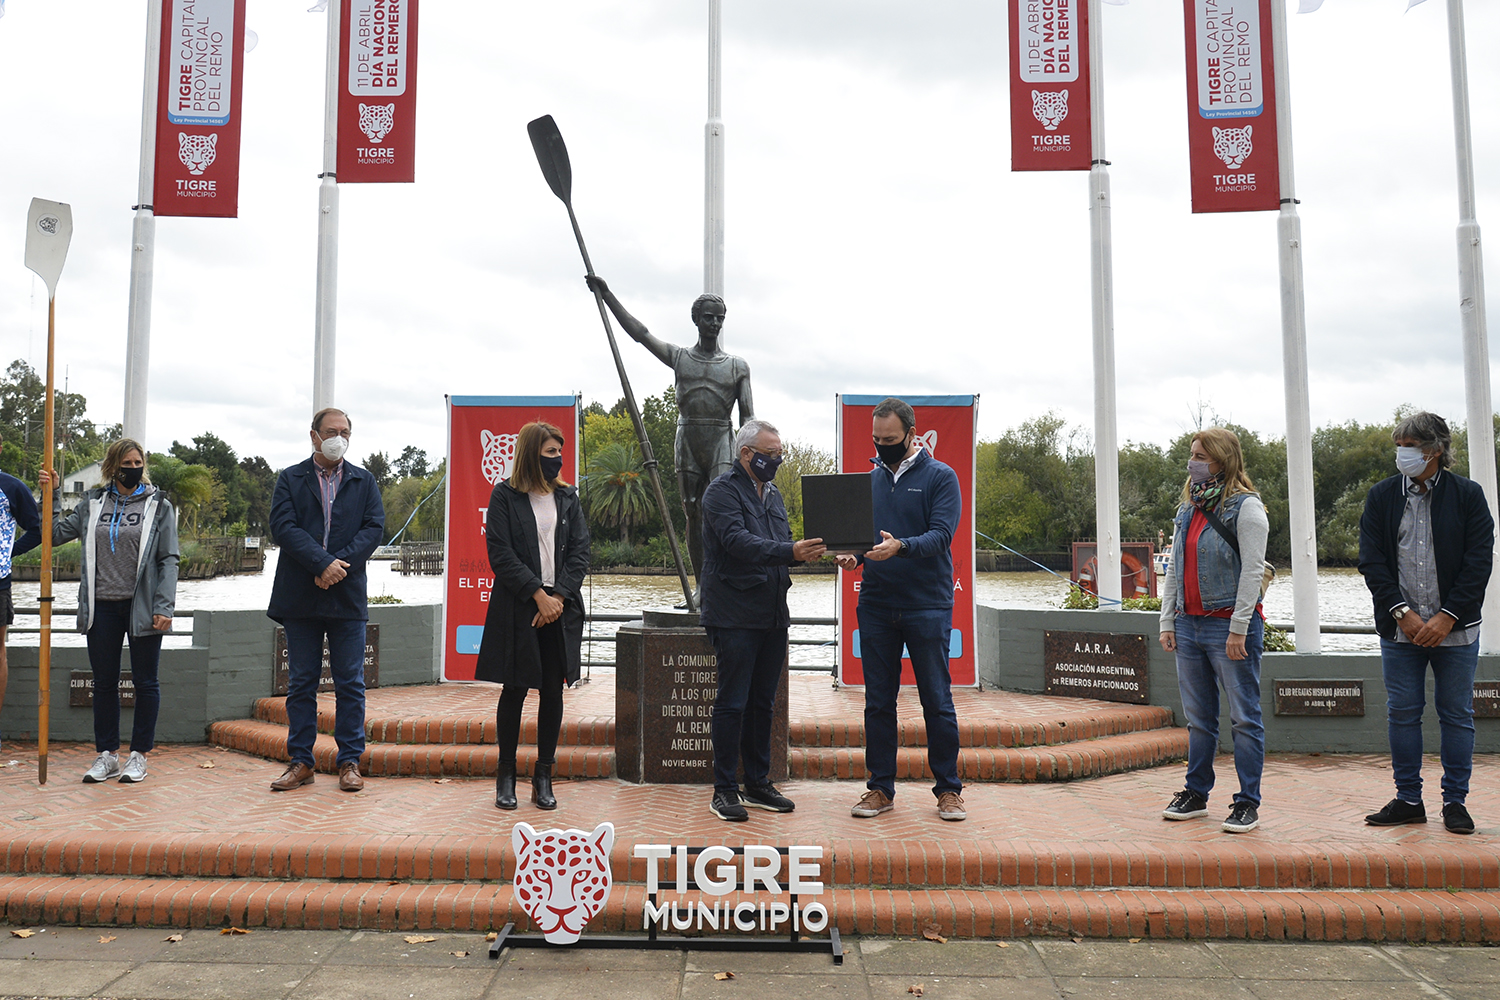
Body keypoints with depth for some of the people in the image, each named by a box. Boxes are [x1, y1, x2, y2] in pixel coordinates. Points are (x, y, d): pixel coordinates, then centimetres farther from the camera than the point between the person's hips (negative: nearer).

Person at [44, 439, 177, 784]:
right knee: (103, 682, 9)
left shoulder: (159, 506, 3)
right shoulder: (92, 503, 11)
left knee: (145, 681, 3)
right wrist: (52, 495, 6)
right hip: (102, 607, 3)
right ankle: (106, 755, 20)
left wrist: (164, 606, -10)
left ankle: (139, 755, 14)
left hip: (141, 608, -3)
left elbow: (168, 560, -1)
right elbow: (55, 533, 16)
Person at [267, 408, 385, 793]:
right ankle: (301, 762, 16)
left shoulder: (364, 481, 11)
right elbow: (282, 526, -6)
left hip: (347, 596, 0)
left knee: (350, 684, 3)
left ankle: (350, 762, 11)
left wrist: (339, 564, -15)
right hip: (300, 598, 0)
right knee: (301, 683, 7)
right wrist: (322, 563, -18)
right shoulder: (290, 479, 8)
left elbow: (374, 527, -1)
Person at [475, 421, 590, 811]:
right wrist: (538, 595, -13)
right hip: (517, 609, -3)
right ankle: (506, 775, 17)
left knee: (553, 692, 5)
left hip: (560, 608, 3)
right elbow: (501, 553, -7)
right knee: (514, 690, 3)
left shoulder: (567, 497, 11)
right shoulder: (505, 496, 0)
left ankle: (543, 777, 16)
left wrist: (559, 596, -8)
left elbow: (580, 552, 5)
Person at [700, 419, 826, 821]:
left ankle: (758, 784, 23)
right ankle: (724, 790, 6)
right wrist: (791, 552, -31)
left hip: (773, 616, 8)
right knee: (732, 702, -3)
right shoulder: (722, 491, -7)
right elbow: (738, 541, -22)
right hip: (735, 617, -8)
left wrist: (808, 551, -1)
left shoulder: (772, 494, 19)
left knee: (763, 703, 13)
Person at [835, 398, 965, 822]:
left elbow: (941, 535, -13)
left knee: (937, 701, 3)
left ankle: (948, 789, 16)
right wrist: (853, 555, -8)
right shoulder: (871, 479, 12)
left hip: (927, 605, -4)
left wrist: (901, 546, -31)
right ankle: (880, 788, 18)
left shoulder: (940, 477, -2)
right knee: (878, 702, 8)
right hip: (876, 607, 4)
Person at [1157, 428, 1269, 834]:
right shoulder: (1187, 509, 15)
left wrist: (1239, 630, -16)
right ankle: (1196, 794, 23)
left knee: (1244, 717, 1)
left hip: (1229, 623, -7)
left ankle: (1248, 803, 9)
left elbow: (1252, 571, -12)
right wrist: (1167, 622, 11)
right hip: (1189, 624, 7)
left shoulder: (1245, 507, -7)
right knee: (1198, 717, 14)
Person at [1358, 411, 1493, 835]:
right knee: (1402, 714, 5)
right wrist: (1402, 612, -10)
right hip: (1400, 627, 2)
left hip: (1455, 628, -1)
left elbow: (1479, 562, -4)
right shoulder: (1381, 496, 4)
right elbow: (1372, 561, 0)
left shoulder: (1468, 495, 0)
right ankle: (1408, 799, 16)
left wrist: (1447, 617, -11)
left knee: (1457, 716, 6)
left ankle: (1455, 800, 18)